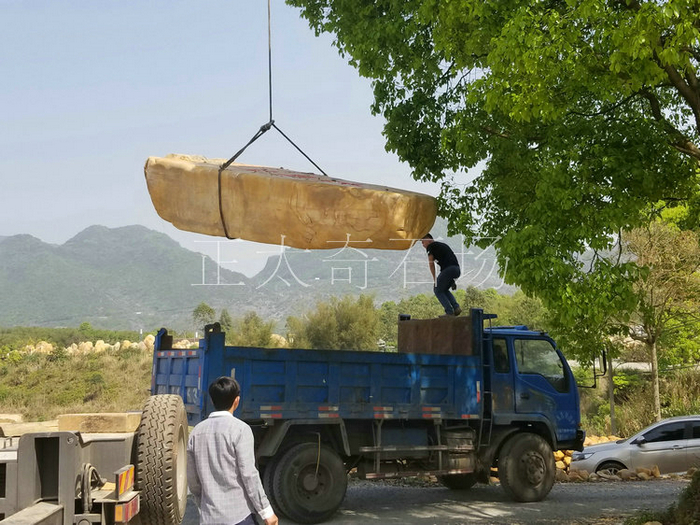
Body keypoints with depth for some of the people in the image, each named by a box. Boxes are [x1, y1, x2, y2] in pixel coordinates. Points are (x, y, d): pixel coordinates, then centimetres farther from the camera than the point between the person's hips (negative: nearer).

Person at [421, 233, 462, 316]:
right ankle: (456, 307, 7)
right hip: (457, 269, 8)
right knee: (444, 290, 23)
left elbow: (431, 263, 1)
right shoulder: (442, 245, 31)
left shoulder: (431, 246, 7)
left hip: (448, 269, -8)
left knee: (438, 290, 7)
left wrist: (434, 279, 8)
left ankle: (449, 311, -2)